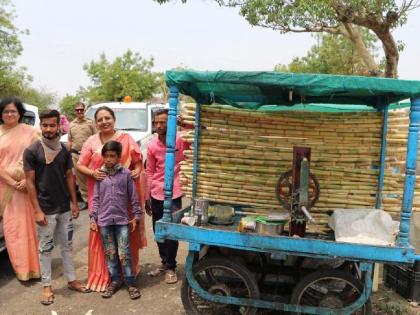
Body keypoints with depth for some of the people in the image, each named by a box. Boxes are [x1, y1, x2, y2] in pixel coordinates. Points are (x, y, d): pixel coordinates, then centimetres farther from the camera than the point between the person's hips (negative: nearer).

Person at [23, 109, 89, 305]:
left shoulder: (64, 151, 3)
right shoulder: (31, 151, -9)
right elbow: (30, 182, -10)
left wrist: (74, 202, 5)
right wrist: (37, 210, -13)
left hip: (65, 208, 4)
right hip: (46, 210, -4)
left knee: (67, 246, 15)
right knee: (46, 248, 8)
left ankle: (71, 280, 27)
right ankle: (46, 286, 20)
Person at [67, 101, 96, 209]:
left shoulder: (90, 122, 2)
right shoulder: (71, 124, 13)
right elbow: (69, 141, 16)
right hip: (76, 154, 4)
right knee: (80, 178, 6)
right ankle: (86, 200, 15)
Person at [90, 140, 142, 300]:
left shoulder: (126, 173, -3)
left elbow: (133, 197, 2)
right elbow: (96, 198, 6)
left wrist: (136, 215, 1)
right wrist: (93, 218, 2)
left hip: (122, 219, -2)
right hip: (104, 221, 2)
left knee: (124, 253, -1)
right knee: (110, 253, 11)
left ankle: (130, 282, 11)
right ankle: (115, 281, 25)